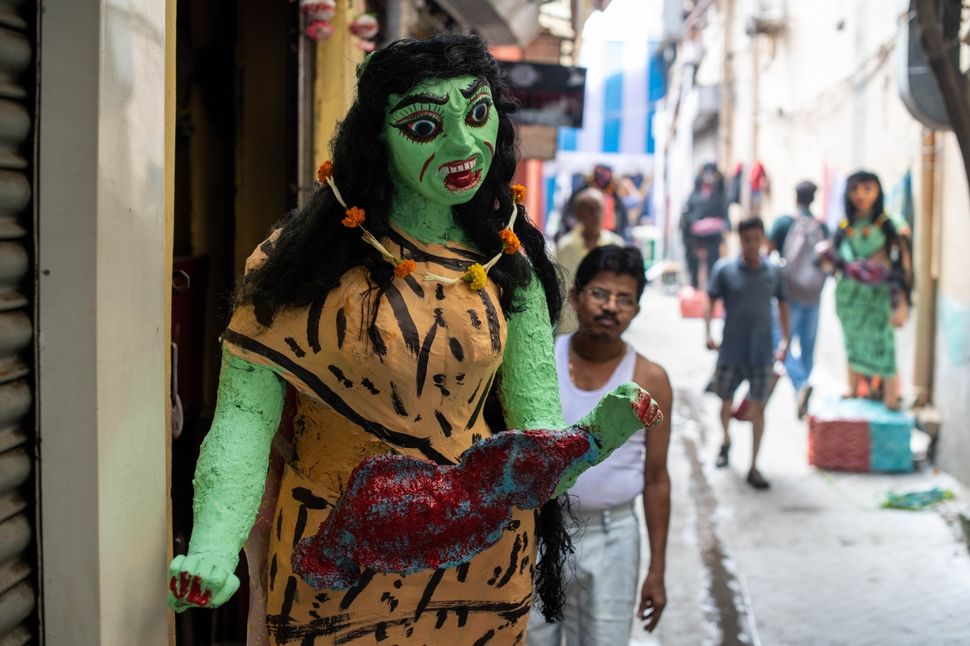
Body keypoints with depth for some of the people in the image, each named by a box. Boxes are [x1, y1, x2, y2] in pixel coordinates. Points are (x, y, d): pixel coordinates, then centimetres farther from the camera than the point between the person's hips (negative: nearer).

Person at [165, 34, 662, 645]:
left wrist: (593, 437, -32)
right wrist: (212, 548, -34)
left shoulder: (507, 266, -3)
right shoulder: (309, 256, -12)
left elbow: (535, 416, -9)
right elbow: (247, 410, -18)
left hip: (478, 563, 3)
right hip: (330, 564, -2)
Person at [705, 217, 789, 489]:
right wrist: (709, 333, -16)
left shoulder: (773, 271, 0)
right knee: (726, 402, 14)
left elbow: (782, 304, 9)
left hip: (762, 352, 1)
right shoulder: (725, 268, -6)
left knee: (758, 407, 1)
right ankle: (726, 441, 45)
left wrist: (785, 339, 2)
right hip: (731, 351, 0)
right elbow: (711, 301, -3)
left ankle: (753, 467, 8)